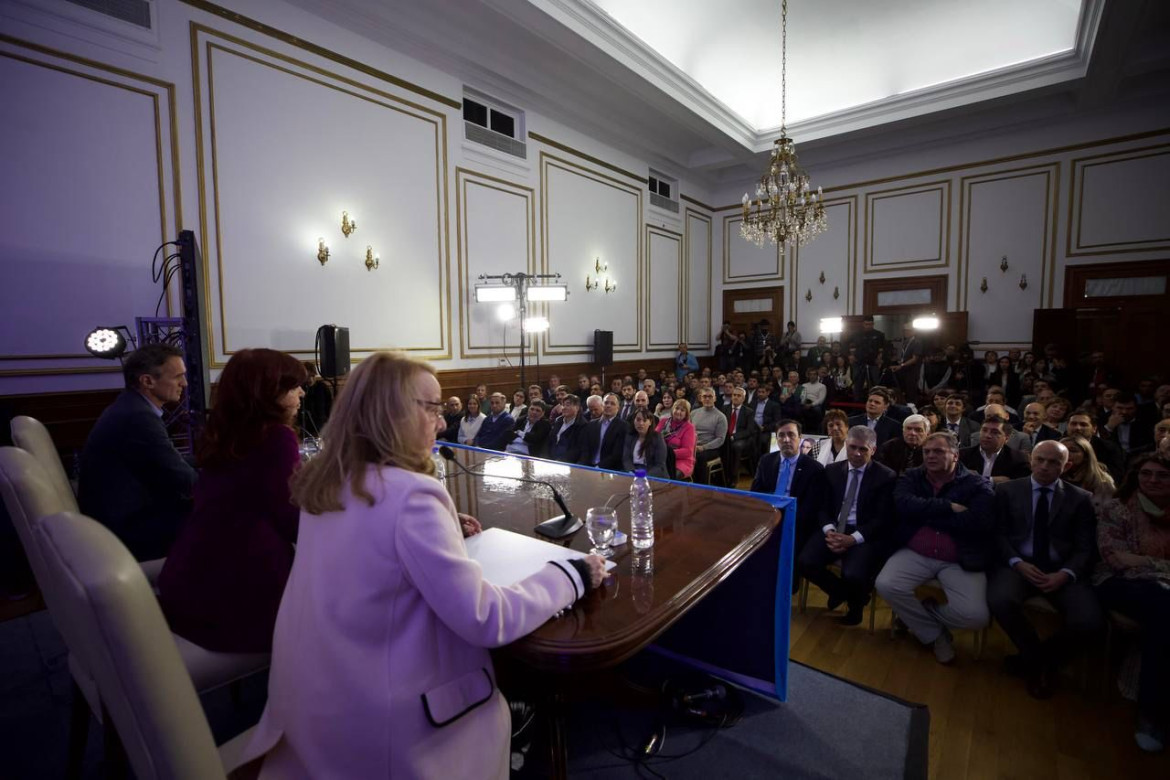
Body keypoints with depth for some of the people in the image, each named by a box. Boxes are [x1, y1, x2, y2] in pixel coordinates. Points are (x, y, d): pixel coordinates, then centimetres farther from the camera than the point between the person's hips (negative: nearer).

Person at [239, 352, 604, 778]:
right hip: (373, 723, -7)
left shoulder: (323, 480, -2)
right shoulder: (410, 495, -28)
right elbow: (486, 620, -25)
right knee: (493, 707, 21)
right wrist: (572, 575, -14)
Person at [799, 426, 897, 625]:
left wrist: (853, 539, -20)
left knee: (853, 575, -30)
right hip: (834, 529, 4)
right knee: (805, 562, -21)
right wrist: (829, 530, -13)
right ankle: (839, 591, 13)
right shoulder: (832, 470, 11)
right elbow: (824, 507, 9)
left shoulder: (886, 476, 0)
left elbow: (883, 519, -7)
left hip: (865, 536, -3)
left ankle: (855, 603, 11)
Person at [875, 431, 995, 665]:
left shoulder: (977, 486, 0)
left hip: (960, 561, -1)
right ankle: (935, 634, 5)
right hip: (915, 554, 1)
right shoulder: (910, 478, 6)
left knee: (975, 616, -23)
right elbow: (904, 504, -14)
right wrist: (948, 507, -18)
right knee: (886, 585, -24)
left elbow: (979, 523, -16)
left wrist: (924, 514, -11)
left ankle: (914, 615, 10)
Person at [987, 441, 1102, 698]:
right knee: (1000, 600, -32)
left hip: (1061, 571, 1)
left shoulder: (1081, 498, 10)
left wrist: (1065, 574, -15)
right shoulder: (1007, 490, 8)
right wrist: (1017, 563, -15)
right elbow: (999, 534, 4)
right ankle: (1038, 660, 0)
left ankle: (1032, 661, 3)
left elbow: (1086, 547, 3)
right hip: (1018, 565, -1)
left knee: (1089, 619, -27)